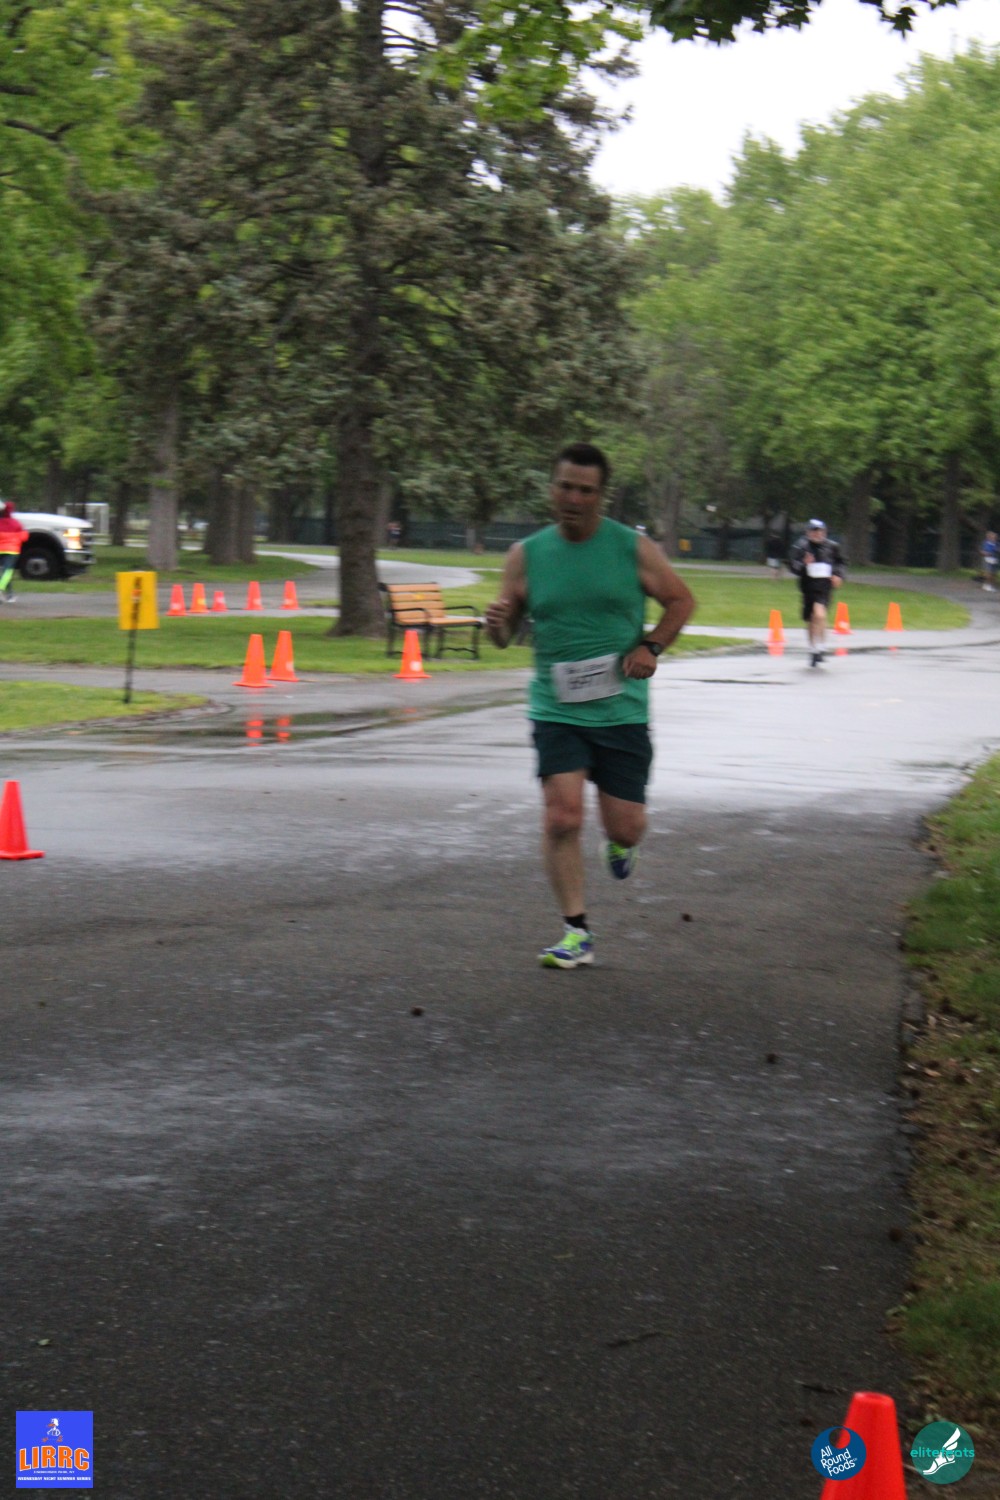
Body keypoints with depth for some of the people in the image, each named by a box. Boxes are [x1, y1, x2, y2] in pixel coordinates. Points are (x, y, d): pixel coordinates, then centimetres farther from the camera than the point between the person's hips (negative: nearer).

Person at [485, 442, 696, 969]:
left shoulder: (634, 549, -1)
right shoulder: (527, 554, 2)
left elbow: (681, 601, 11)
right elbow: (506, 634, 7)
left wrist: (650, 646, -6)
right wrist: (496, 624, -17)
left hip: (622, 710, 0)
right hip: (556, 710, 0)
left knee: (624, 827, 1)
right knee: (561, 817, -13)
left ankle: (619, 844, 41)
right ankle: (576, 934, -2)